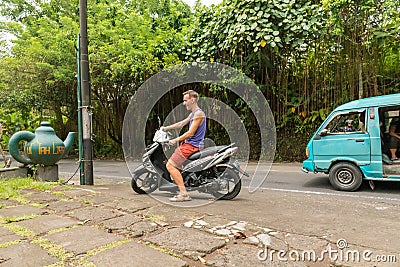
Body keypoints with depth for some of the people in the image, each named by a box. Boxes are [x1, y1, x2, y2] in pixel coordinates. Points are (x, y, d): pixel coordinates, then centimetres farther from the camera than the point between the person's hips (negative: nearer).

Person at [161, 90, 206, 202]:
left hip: (192, 146, -11)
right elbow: (181, 124, 23)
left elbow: (190, 133, -19)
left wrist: (175, 140, -12)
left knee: (170, 165, -14)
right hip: (189, 143, 11)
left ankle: (184, 194, -15)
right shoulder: (193, 114, 17)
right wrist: (166, 128, 19)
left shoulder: (199, 114, -15)